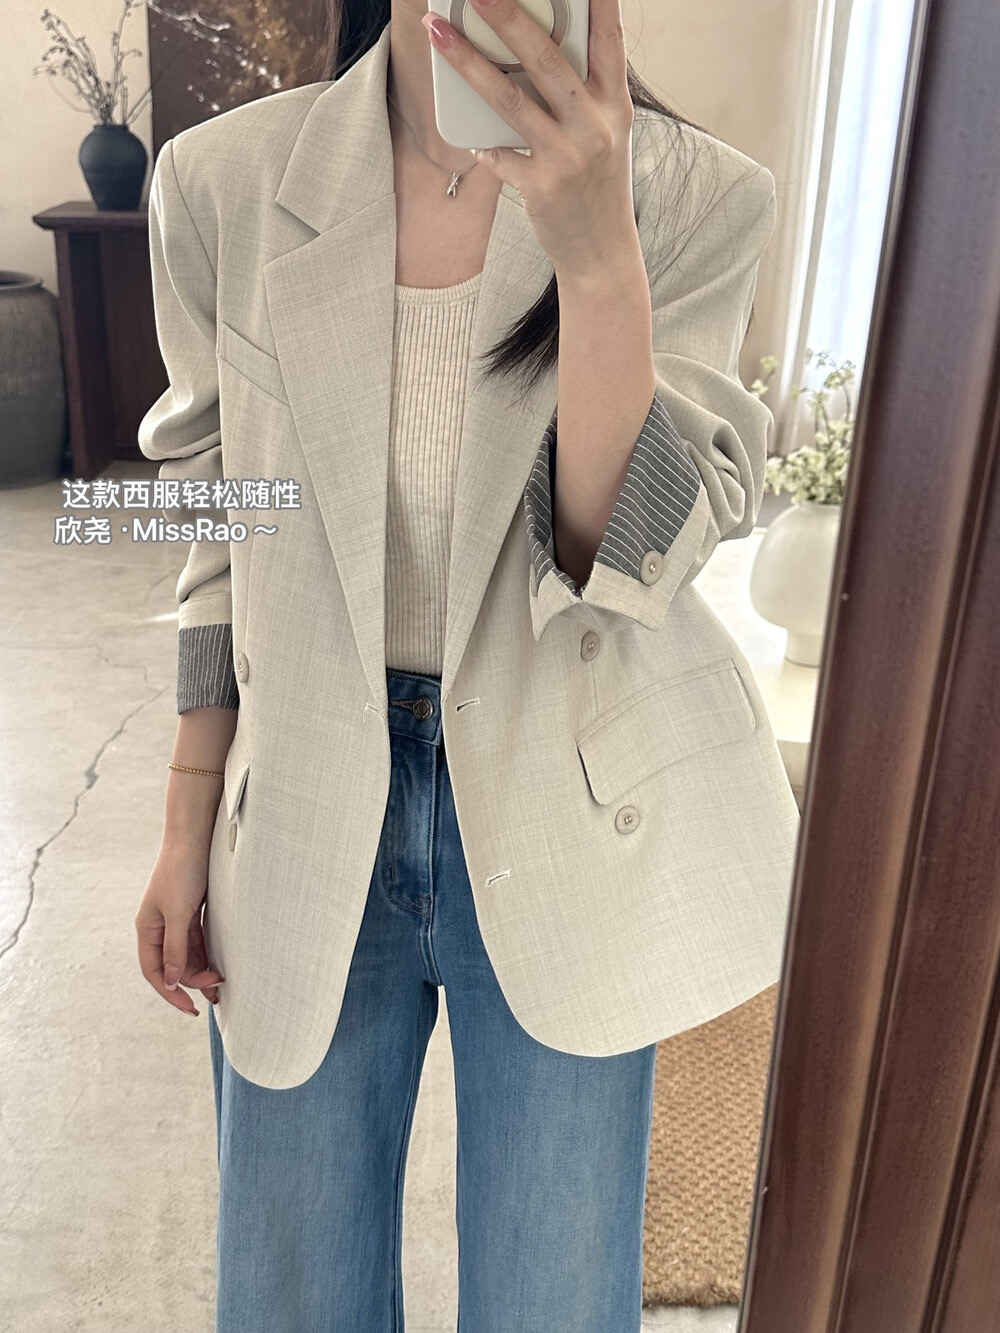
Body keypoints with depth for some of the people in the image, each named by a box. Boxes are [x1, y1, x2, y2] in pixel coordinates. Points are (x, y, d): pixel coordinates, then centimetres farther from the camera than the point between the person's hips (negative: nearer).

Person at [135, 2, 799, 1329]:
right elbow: (226, 535, 4)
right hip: (309, 803, 2)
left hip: (564, 811, 0)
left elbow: (622, 556, -16)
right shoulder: (222, 182, -4)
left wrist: (598, 256, -30)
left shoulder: (697, 200, -8)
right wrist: (191, 821, 7)